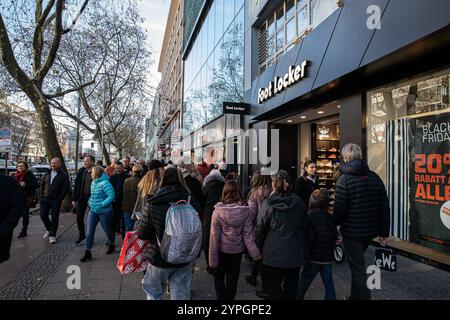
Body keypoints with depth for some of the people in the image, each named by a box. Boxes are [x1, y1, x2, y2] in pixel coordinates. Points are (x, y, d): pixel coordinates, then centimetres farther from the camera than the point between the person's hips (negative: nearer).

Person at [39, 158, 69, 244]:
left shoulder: (64, 176, -2)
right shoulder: (47, 174, 12)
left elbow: (65, 188, -7)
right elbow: (42, 185, 16)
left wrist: (59, 199, -13)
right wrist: (42, 196, 5)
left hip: (56, 200, -4)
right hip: (45, 199, 4)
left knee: (54, 217, 0)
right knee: (43, 215, 5)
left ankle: (52, 235, 11)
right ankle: (49, 229, 30)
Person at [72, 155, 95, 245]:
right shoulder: (81, 171, 1)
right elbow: (76, 185, 4)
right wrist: (74, 199, 1)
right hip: (82, 198, 4)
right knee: (79, 218, 9)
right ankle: (81, 236, 28)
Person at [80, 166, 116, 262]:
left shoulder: (105, 183, -19)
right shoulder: (93, 182, 6)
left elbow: (111, 195, -25)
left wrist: (102, 204, -26)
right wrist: (90, 202, 6)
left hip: (104, 211, -7)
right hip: (93, 211, 7)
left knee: (107, 229, 12)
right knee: (90, 231, 2)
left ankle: (112, 246, 35)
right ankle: (88, 252, 9)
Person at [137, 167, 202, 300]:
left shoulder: (153, 203, -16)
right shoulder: (192, 201, -8)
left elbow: (143, 234, -13)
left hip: (159, 259, -2)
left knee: (153, 294, 22)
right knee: (181, 295, 16)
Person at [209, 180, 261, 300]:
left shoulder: (218, 211, -18)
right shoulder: (246, 211, -12)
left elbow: (214, 237, -14)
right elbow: (247, 235, -11)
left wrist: (213, 259, -7)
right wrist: (256, 254, -5)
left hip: (222, 250, -2)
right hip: (237, 250, 2)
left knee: (218, 277, 20)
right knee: (232, 279, 19)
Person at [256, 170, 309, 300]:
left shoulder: (268, 204, -14)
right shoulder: (299, 202, -2)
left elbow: (260, 229, -8)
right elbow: (305, 226, 9)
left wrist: (258, 248, 6)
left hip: (274, 253, -4)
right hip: (296, 252, 4)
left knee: (272, 283, 9)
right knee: (291, 283, 18)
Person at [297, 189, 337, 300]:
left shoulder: (309, 216, -14)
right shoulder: (329, 217, 1)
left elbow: (310, 237, -19)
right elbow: (335, 235, 7)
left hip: (314, 257, -4)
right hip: (328, 257, 4)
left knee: (305, 280, 11)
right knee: (328, 282, 13)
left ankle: (298, 297, 25)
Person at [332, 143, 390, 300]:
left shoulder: (344, 179, -16)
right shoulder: (375, 177, 2)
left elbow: (339, 210, -18)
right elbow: (384, 208, 4)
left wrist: (333, 224, 2)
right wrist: (384, 233, 10)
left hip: (352, 232, -7)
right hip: (370, 231, 7)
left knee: (357, 269, 6)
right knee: (358, 264, 25)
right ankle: (355, 296, 39)